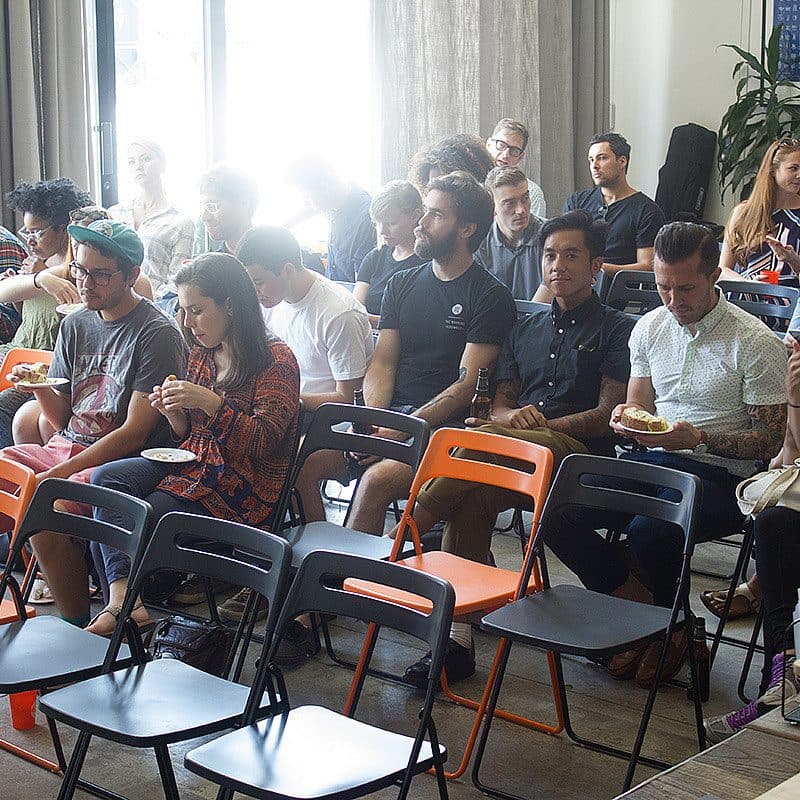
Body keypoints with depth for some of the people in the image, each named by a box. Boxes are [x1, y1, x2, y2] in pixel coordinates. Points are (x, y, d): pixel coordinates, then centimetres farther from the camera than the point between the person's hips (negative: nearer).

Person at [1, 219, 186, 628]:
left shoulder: (157, 334, -11)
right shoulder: (75, 325, 12)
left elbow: (134, 433, -14)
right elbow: (62, 419, 13)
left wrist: (59, 473, -18)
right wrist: (40, 389, -10)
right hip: (64, 447, 8)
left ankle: (77, 626, -13)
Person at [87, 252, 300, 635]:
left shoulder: (276, 360, -10)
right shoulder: (201, 355, 13)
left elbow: (264, 442, -17)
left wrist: (211, 402, -27)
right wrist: (174, 413, -3)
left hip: (241, 488, -7)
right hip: (192, 464, 7)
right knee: (105, 477, -20)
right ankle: (122, 597, -32)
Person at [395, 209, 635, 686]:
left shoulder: (616, 330, 9)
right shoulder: (526, 330, 28)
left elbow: (609, 414, -2)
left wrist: (541, 426, -12)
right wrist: (512, 416, -4)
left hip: (578, 452, -4)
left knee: (482, 440, -34)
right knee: (471, 500, -31)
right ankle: (458, 639, -31)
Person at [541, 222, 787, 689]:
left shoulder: (755, 342, -10)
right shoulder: (650, 326, 8)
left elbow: (770, 440, -9)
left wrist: (699, 439, -23)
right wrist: (626, 418, -7)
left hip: (721, 475, -6)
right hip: (653, 460, 6)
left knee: (649, 531, -36)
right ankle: (648, 612, -6)